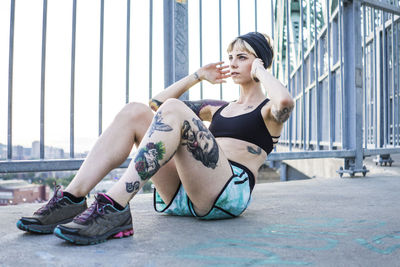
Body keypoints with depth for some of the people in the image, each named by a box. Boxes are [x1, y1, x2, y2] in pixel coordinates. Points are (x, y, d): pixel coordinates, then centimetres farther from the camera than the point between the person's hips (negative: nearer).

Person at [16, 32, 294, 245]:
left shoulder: (267, 111, 13)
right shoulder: (219, 108, 31)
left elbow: (285, 101, -17)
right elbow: (157, 101, 32)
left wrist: (260, 70, 3)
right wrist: (198, 76, 30)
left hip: (228, 194, -6)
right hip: (182, 195, 6)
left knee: (172, 110, -26)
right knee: (135, 112, -9)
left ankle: (114, 208, -38)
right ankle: (71, 199, -22)